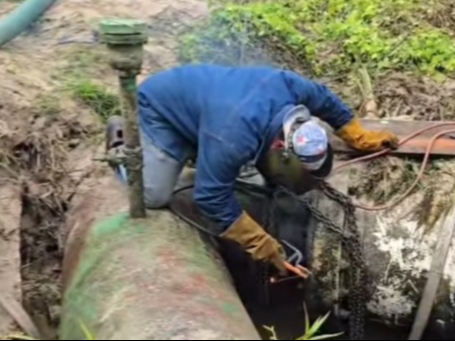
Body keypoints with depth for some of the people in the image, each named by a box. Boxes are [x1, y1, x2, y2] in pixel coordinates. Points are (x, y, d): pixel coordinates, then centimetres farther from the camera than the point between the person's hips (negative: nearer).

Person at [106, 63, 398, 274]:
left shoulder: (290, 86, -23)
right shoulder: (234, 137, -44)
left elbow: (327, 101, 0)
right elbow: (212, 197, -34)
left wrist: (362, 138, 1)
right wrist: (262, 245, -29)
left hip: (192, 95, 7)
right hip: (158, 109, -7)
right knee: (155, 196, -15)